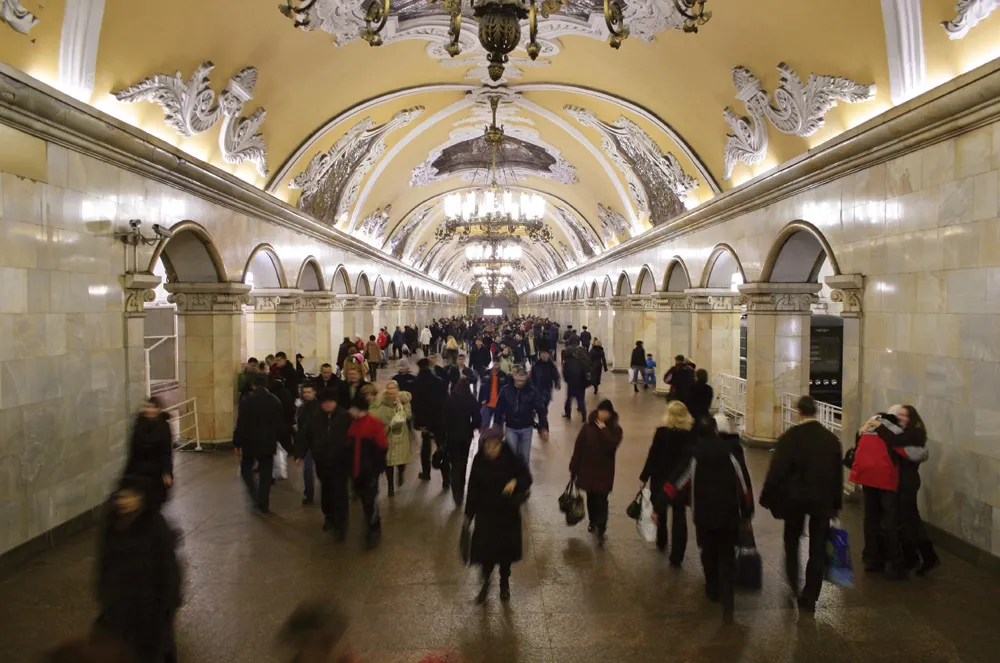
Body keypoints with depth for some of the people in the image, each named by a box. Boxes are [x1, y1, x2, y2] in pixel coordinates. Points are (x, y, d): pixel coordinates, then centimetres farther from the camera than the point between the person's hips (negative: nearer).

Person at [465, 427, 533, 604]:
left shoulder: (511, 459, -17)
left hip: (508, 513, -1)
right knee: (485, 549, 1)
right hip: (485, 513, 1)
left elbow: (527, 478, -7)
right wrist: (468, 515, 2)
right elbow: (473, 489, -3)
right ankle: (486, 583, 28)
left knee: (505, 549, 13)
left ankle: (505, 583, 38)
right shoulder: (479, 461, -11)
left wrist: (515, 482, -29)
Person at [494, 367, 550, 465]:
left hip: (527, 428, 0)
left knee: (525, 457, 9)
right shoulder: (506, 390, -9)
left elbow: (541, 410, -6)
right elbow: (499, 409, -3)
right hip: (511, 428, 0)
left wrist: (544, 428, -11)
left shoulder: (532, 391, -10)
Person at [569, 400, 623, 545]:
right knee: (591, 498, 17)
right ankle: (593, 521, 40)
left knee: (601, 500, -5)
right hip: (587, 469, 2)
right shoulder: (588, 427, -6)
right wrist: (573, 467, -2)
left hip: (604, 471, -2)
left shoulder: (615, 429, -8)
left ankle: (601, 531, 0)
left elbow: (611, 446, -25)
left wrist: (603, 429, -25)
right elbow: (578, 447, -3)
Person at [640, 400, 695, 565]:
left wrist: (644, 477, -3)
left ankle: (661, 543, 40)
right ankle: (676, 557, 3)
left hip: (661, 479, -1)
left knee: (660, 511, 22)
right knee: (679, 516, 6)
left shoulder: (661, 432, -15)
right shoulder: (692, 435, -9)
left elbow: (652, 456, -12)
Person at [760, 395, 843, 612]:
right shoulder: (831, 439, 1)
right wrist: (835, 503, 14)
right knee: (817, 549, 8)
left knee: (792, 541, 21)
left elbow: (777, 470, -14)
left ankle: (793, 584, 26)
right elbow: (837, 474, 6)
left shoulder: (789, 437, -12)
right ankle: (809, 597, 10)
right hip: (822, 499, 2)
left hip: (795, 497, -2)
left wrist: (767, 497, -5)